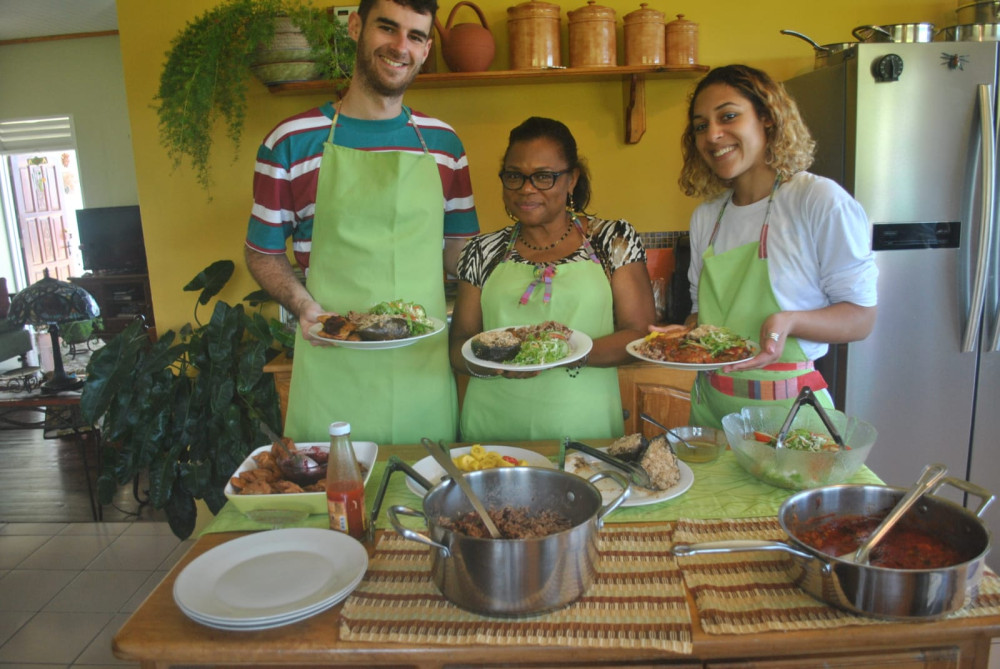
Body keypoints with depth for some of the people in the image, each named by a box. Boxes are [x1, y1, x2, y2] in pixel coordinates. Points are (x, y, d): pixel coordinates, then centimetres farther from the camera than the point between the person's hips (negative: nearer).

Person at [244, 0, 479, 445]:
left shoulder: (444, 143, 7)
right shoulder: (291, 142, -2)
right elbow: (262, 253, 6)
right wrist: (304, 306, -13)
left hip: (427, 369, 3)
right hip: (332, 369, -2)